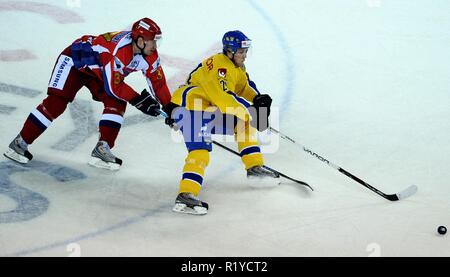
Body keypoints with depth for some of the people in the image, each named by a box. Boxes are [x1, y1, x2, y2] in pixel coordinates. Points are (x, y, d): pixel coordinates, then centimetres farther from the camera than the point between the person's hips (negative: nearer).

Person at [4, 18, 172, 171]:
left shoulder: (149, 54, -17)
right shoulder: (119, 50, -39)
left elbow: (158, 81, -5)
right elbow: (114, 86, -36)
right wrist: (140, 100, -31)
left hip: (98, 71, 7)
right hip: (75, 59, -7)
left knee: (117, 104, -12)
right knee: (56, 102, -16)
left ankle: (102, 149, -7)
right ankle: (20, 143, -7)